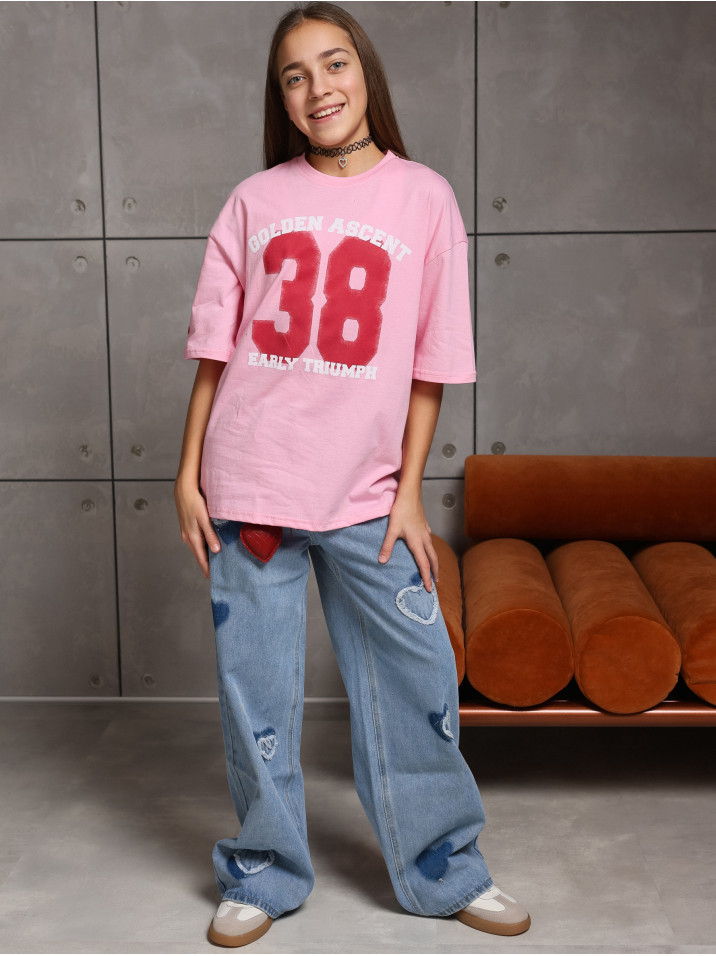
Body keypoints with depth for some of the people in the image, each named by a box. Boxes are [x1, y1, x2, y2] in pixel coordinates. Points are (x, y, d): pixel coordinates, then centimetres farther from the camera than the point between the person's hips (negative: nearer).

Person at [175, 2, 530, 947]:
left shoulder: (425, 199, 2)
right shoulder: (255, 201, 4)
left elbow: (431, 364, 1)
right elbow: (215, 347, 6)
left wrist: (409, 491, -1)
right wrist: (188, 472, 2)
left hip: (366, 494, 0)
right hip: (250, 485, 1)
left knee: (417, 679, 4)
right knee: (255, 690, 8)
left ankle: (444, 869, 23)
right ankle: (264, 874, 26)